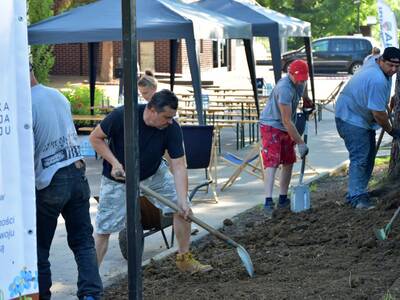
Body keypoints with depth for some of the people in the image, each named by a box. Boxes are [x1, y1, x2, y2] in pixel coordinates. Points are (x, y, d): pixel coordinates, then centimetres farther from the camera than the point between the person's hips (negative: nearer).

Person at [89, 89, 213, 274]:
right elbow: (95, 138, -16)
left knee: (183, 208, -4)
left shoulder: (172, 128, -23)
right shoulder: (122, 116, -30)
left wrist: (183, 201, -34)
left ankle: (184, 259, 14)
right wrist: (114, 162, -27)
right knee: (103, 230, -6)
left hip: (154, 174, 3)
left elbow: (179, 166, -24)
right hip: (118, 177, -3)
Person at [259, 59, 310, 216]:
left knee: (289, 161, 11)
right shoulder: (284, 89, -31)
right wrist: (300, 143, -26)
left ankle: (283, 198, 19)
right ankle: (268, 201, -27)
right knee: (272, 162, -19)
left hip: (286, 129, 9)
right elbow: (287, 121, -29)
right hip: (271, 126, -9)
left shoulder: (299, 83, -3)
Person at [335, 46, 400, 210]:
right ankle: (357, 197, -16)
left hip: (363, 119, 11)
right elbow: (378, 113, -26)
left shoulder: (379, 71, 3)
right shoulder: (378, 80, -30)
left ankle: (358, 192, 20)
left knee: (368, 155, 13)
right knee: (359, 158, -15)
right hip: (351, 119, -11)